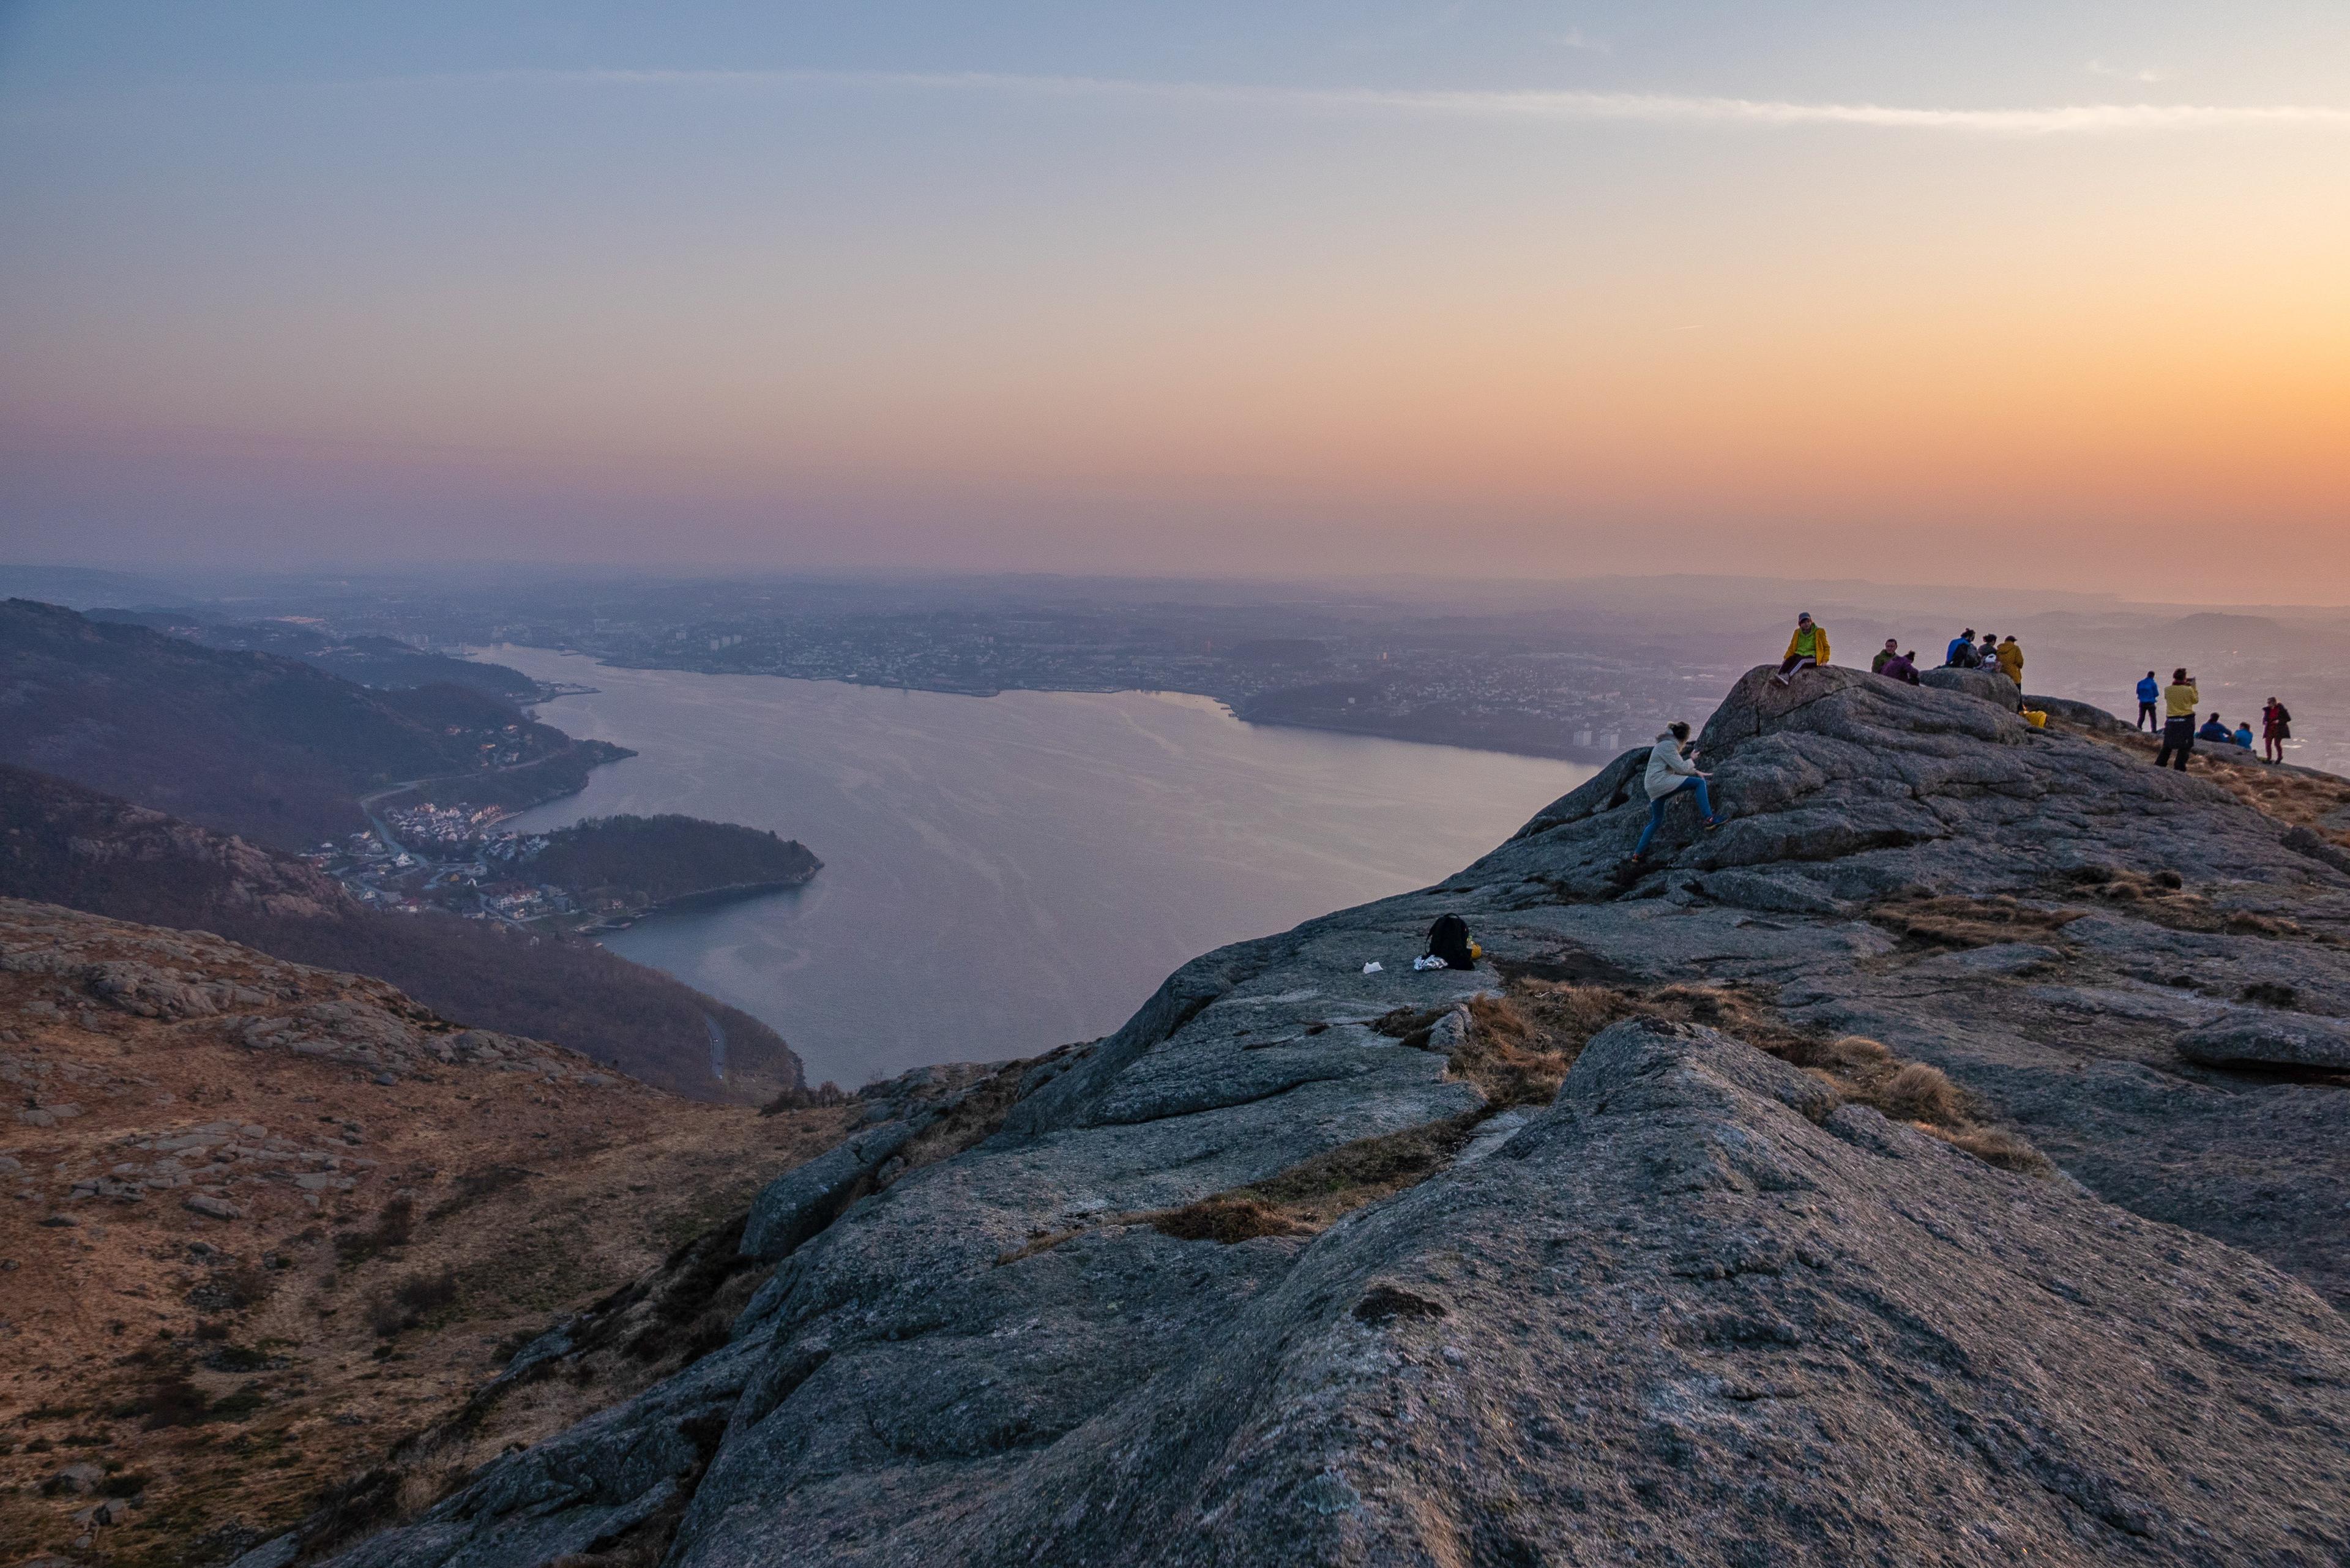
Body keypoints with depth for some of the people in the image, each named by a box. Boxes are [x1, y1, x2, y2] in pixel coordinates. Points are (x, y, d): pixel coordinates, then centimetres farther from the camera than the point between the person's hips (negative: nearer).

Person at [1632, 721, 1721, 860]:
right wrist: (1692, 760, 5)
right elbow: (1681, 768, -12)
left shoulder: (1669, 744, 23)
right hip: (1661, 780, -10)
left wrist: (1697, 773, 21)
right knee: (1699, 783, -11)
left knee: (1656, 820, 17)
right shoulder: (1668, 745, -9)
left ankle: (1638, 853, 17)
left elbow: (1677, 768, 29)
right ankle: (1709, 819, -21)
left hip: (1653, 788, 10)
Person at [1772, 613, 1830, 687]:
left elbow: (1826, 647, 11)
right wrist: (1786, 659, 3)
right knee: (1790, 659, -31)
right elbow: (1791, 648, 19)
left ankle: (1787, 676, -59)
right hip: (1799, 655, 4)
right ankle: (1780, 675, -54)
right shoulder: (1798, 633, 17)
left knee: (1800, 660, -36)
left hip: (1812, 657, -4)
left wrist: (1825, 661, -3)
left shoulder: (1819, 632, 8)